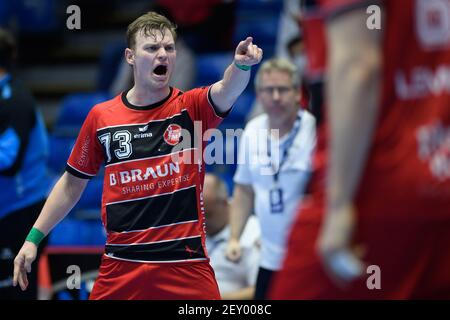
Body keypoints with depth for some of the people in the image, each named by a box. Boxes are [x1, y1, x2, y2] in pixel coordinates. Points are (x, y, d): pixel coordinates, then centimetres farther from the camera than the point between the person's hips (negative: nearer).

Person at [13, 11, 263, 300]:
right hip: (120, 273, 2)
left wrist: (241, 65, -45)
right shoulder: (101, 117, 3)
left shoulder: (192, 107, -1)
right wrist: (34, 238, 9)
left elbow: (227, 90, -23)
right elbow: (73, 183, 13)